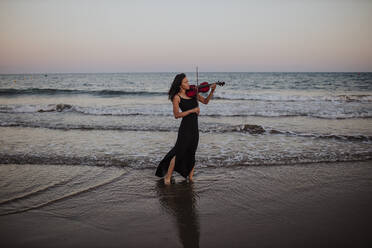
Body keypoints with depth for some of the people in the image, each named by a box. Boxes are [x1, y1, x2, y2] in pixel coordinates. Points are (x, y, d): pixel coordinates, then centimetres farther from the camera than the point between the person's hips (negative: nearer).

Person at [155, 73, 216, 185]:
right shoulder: (177, 97, -9)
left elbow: (205, 101, 13)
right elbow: (176, 115, -15)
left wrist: (212, 91, -3)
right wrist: (192, 110, -19)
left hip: (194, 127, 6)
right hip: (185, 127, -6)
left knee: (191, 153, 13)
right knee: (179, 152, -3)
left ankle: (190, 176, 24)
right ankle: (167, 176, 10)